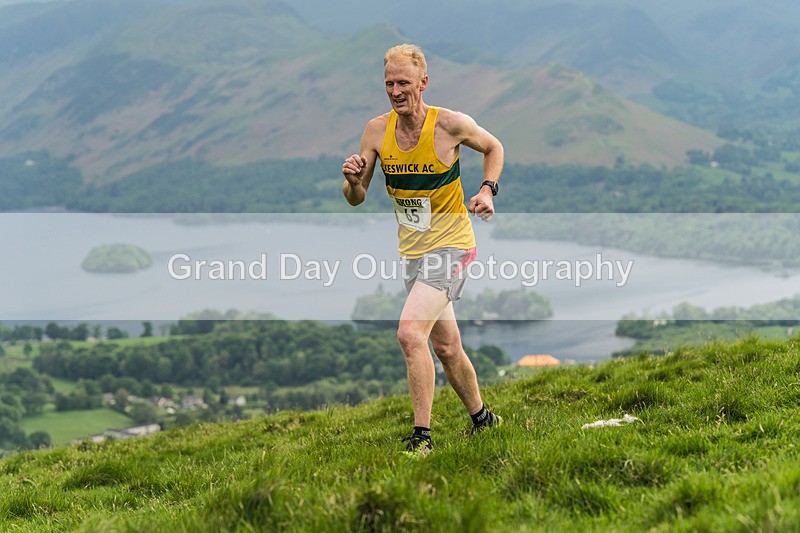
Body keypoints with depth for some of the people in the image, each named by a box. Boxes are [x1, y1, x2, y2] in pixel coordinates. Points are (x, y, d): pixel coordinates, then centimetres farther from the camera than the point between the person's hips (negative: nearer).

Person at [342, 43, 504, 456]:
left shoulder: (450, 124, -15)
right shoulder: (376, 131, -4)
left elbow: (493, 147, 6)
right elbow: (356, 199, 2)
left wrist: (487, 189, -9)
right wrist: (353, 181, -20)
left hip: (451, 247, -6)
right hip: (412, 251, 6)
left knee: (410, 333, -22)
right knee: (446, 346, 16)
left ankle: (422, 436, -16)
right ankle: (481, 417, 36)